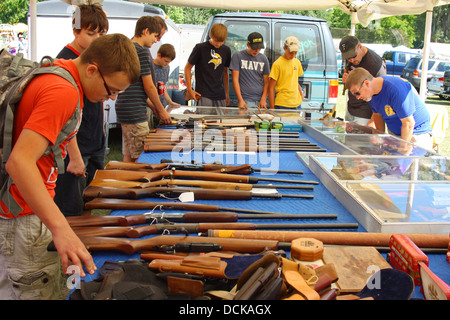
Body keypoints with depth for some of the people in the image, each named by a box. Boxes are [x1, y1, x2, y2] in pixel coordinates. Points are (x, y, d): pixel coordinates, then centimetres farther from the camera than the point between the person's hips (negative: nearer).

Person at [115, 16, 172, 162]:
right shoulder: (142, 51, -12)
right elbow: (149, 87, -12)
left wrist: (153, 108, 19)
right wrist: (161, 110, 1)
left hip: (125, 110, 10)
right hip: (134, 113, -10)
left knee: (128, 155, 14)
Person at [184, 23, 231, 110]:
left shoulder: (226, 50, 9)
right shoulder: (200, 48, -5)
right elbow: (187, 68, 1)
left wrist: (227, 93, 17)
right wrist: (189, 90, -6)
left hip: (220, 96, 5)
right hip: (203, 95, -4)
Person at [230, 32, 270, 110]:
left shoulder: (263, 58, 12)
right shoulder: (238, 56, 2)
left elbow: (266, 82, 12)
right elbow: (235, 79, -2)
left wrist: (263, 99, -4)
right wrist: (240, 100, -12)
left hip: (260, 101, 3)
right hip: (245, 101, -3)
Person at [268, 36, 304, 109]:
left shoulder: (297, 62, 12)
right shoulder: (277, 64, -7)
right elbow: (271, 88, -8)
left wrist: (301, 94, 7)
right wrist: (272, 108, -11)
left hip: (297, 104, 6)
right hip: (282, 105, -6)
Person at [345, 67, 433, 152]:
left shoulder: (396, 90, -29)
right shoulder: (371, 92, -4)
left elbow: (409, 123, -25)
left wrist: (403, 147, -17)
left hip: (416, 134, -7)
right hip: (394, 134, 7)